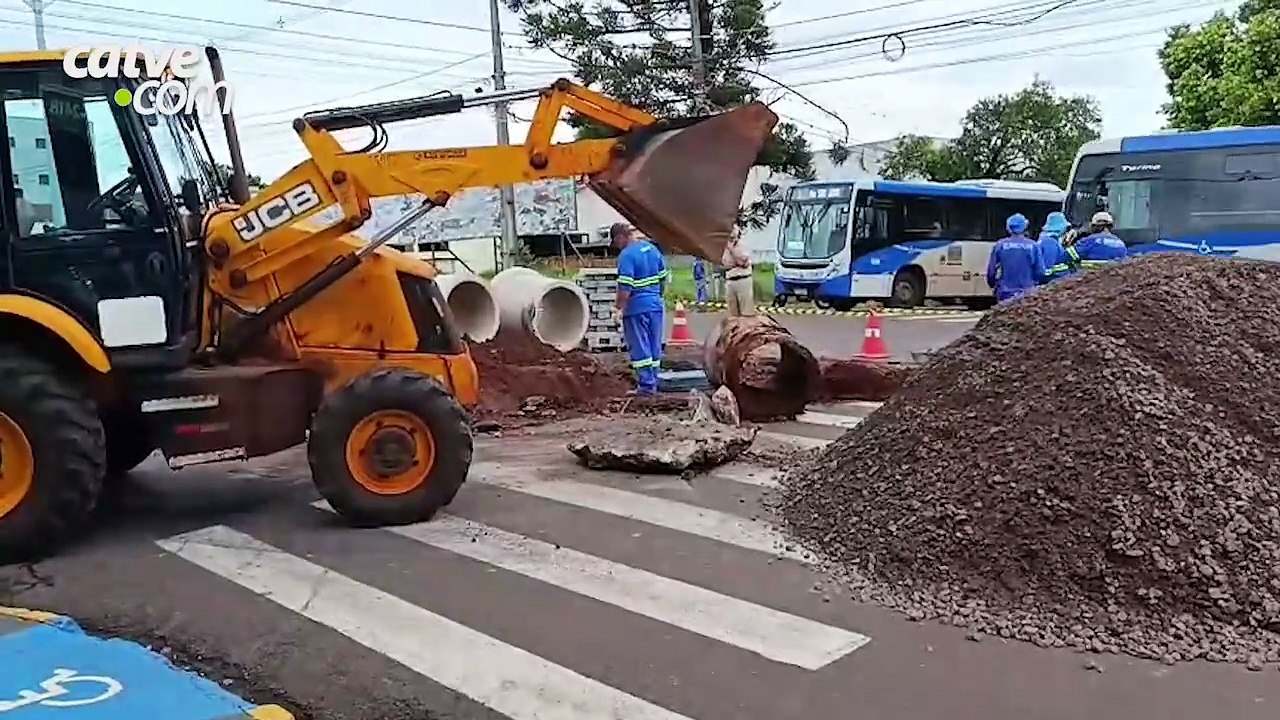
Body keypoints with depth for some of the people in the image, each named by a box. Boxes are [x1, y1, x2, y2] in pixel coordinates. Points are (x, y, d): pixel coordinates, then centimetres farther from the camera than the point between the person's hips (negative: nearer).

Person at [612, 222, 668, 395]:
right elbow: (663, 278, 14)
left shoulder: (627, 255, -16)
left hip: (636, 308, -7)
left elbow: (625, 288, -22)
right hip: (655, 305, 7)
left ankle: (646, 385, 2)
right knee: (654, 347, 13)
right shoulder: (652, 248, 7)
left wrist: (618, 305, -6)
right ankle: (653, 382, 21)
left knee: (640, 348, 1)